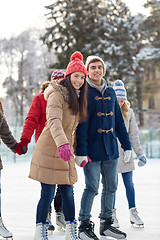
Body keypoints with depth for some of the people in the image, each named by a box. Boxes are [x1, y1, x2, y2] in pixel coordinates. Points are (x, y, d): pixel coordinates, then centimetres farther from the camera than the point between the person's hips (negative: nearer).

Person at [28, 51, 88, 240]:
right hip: (49, 149, -7)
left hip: (65, 150, 7)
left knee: (68, 192, 9)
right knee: (48, 193, -5)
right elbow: (54, 121, -28)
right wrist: (62, 143, -44)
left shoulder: (77, 97, 14)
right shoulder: (57, 94, -12)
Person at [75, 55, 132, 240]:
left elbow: (119, 121, 16)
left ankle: (106, 224, 23)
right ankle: (84, 225, 10)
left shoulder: (110, 92, 12)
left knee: (111, 187, 10)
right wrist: (81, 151, -16)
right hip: (92, 149, -6)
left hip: (110, 148, 6)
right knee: (92, 187, -4)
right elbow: (81, 124, -11)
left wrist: (126, 145, 12)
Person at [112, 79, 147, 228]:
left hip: (125, 154, 3)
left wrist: (140, 154, 6)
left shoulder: (128, 112, 5)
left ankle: (133, 213, 18)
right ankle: (112, 215, 14)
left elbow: (133, 136, 9)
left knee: (129, 184, 7)